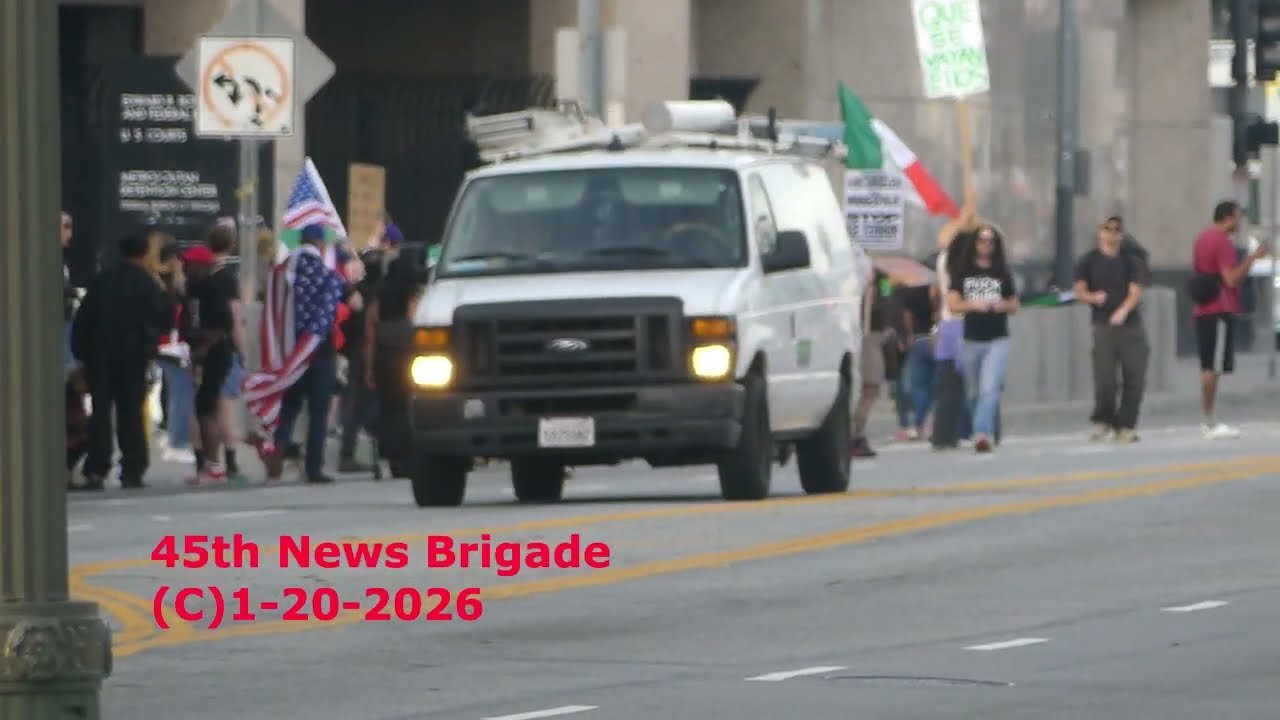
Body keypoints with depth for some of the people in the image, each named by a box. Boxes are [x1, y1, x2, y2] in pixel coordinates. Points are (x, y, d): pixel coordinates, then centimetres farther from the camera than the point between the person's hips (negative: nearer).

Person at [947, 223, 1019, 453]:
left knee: (990, 389, -17)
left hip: (997, 340, -1)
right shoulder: (963, 273, 5)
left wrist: (1003, 305, -8)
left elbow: (1014, 306, 15)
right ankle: (980, 433, 22)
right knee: (973, 392, 8)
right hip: (971, 339, 1)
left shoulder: (1002, 274, 7)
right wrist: (973, 305, -17)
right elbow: (952, 304, 0)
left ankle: (983, 434, -26)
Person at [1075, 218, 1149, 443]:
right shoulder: (1088, 261, 7)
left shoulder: (1130, 261, 7)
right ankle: (1103, 420, 11)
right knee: (1104, 378, -9)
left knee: (1134, 378, -3)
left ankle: (1126, 426, 6)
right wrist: (1093, 297, -15)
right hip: (1103, 324, -1)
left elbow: (1135, 292, -2)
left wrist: (1123, 311, -21)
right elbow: (1080, 290, 8)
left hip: (1130, 324, 1)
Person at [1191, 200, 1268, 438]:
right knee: (1213, 368, -9)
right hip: (1220, 311, -9)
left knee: (1208, 367, 10)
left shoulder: (1203, 238, 16)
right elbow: (1231, 279, -19)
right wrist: (1252, 258, -16)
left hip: (1202, 311, 9)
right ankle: (1211, 423, -10)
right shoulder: (1222, 242, -13)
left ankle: (1209, 421, 11)